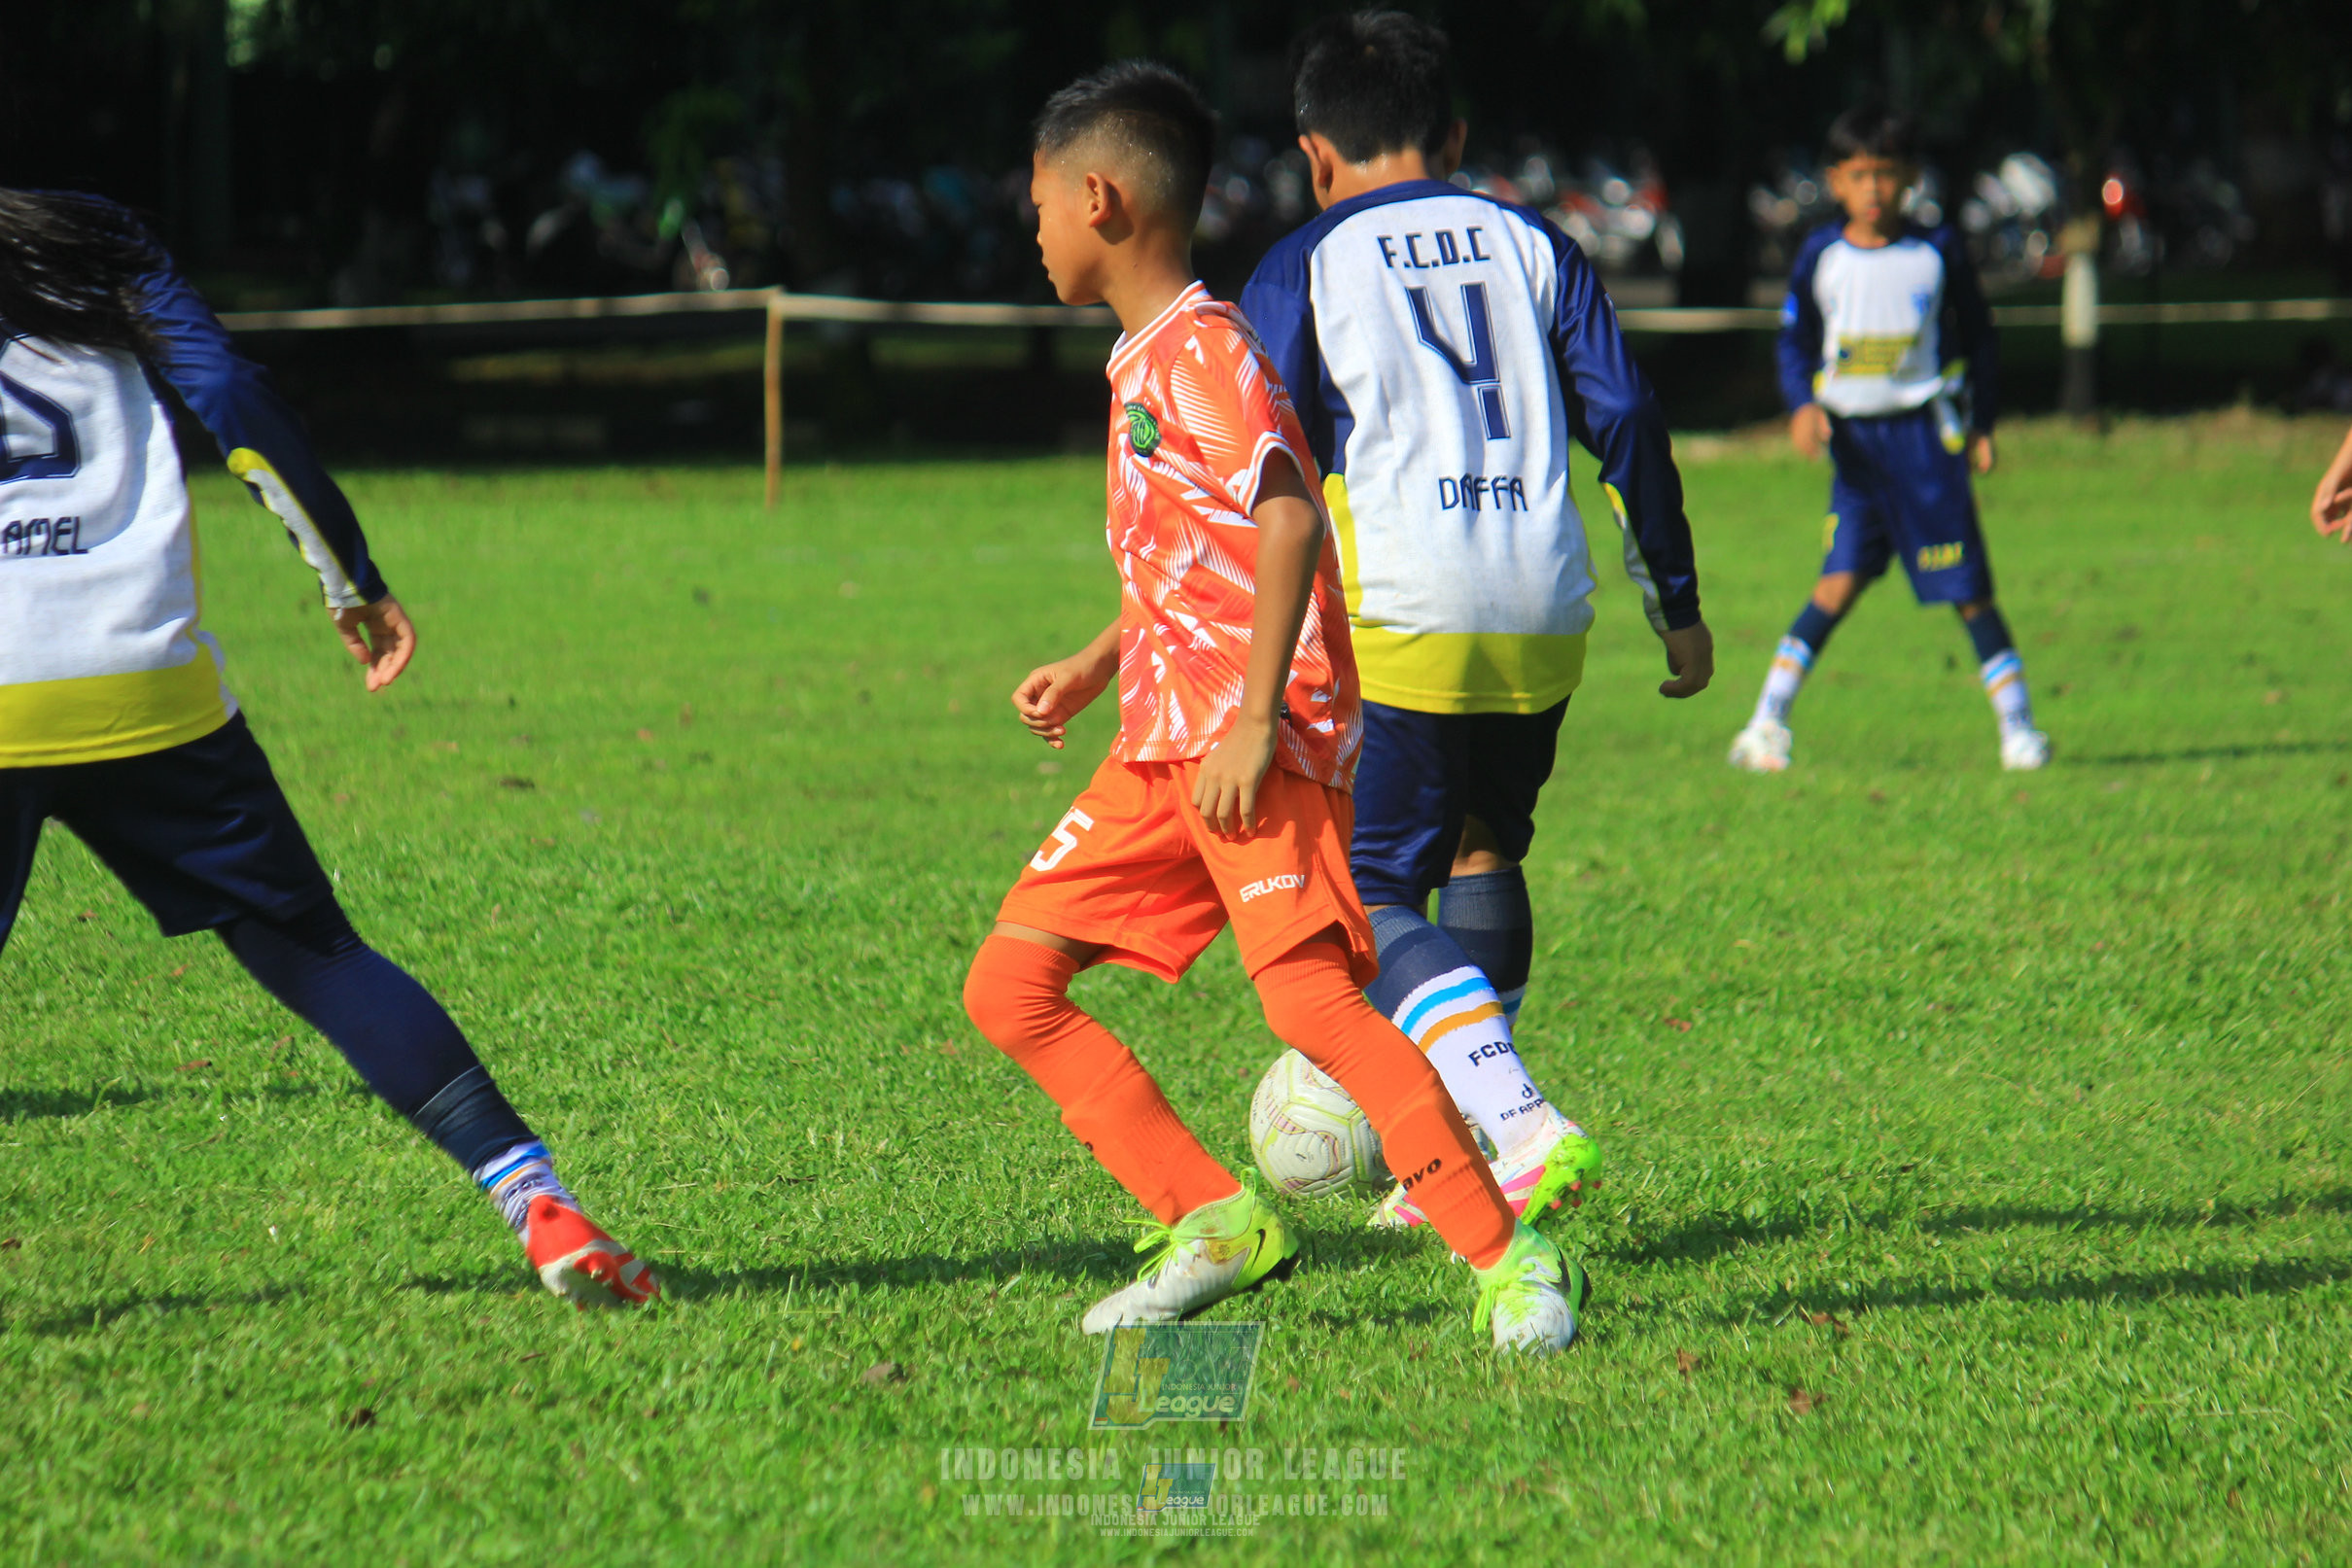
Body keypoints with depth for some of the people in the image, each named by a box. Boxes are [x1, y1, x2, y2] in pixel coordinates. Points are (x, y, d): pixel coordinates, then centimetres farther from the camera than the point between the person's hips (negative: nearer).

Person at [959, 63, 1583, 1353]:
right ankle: (1214, 1222, 4)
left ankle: (1508, 1261, -19)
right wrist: (1095, 667, 30)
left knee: (1309, 995, -22)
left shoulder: (1200, 347, -10)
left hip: (1255, 741, -10)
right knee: (1009, 985, 4)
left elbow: (1289, 520, -22)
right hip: (1161, 743, 10)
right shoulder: (1144, 359, 20)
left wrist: (1256, 722, -27)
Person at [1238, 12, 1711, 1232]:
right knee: (1482, 852, 23)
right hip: (1545, 621, 5)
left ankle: (1521, 1125, -23)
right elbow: (1627, 423, 10)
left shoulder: (1302, 272, 6)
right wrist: (1676, 607, 16)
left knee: (1368, 902, -2)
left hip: (1398, 624, -4)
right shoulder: (1534, 248, 15)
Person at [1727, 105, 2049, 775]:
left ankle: (2017, 725, 6)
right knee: (1841, 581, -7)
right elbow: (1795, 340, 8)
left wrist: (1982, 424, 6)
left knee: (1967, 586, -1)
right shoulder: (1821, 255, 3)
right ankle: (1768, 721, -2)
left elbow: (1977, 338, 10)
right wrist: (1802, 405, -9)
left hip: (1926, 431, -1)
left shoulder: (1936, 251, 0)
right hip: (1853, 436, 1)